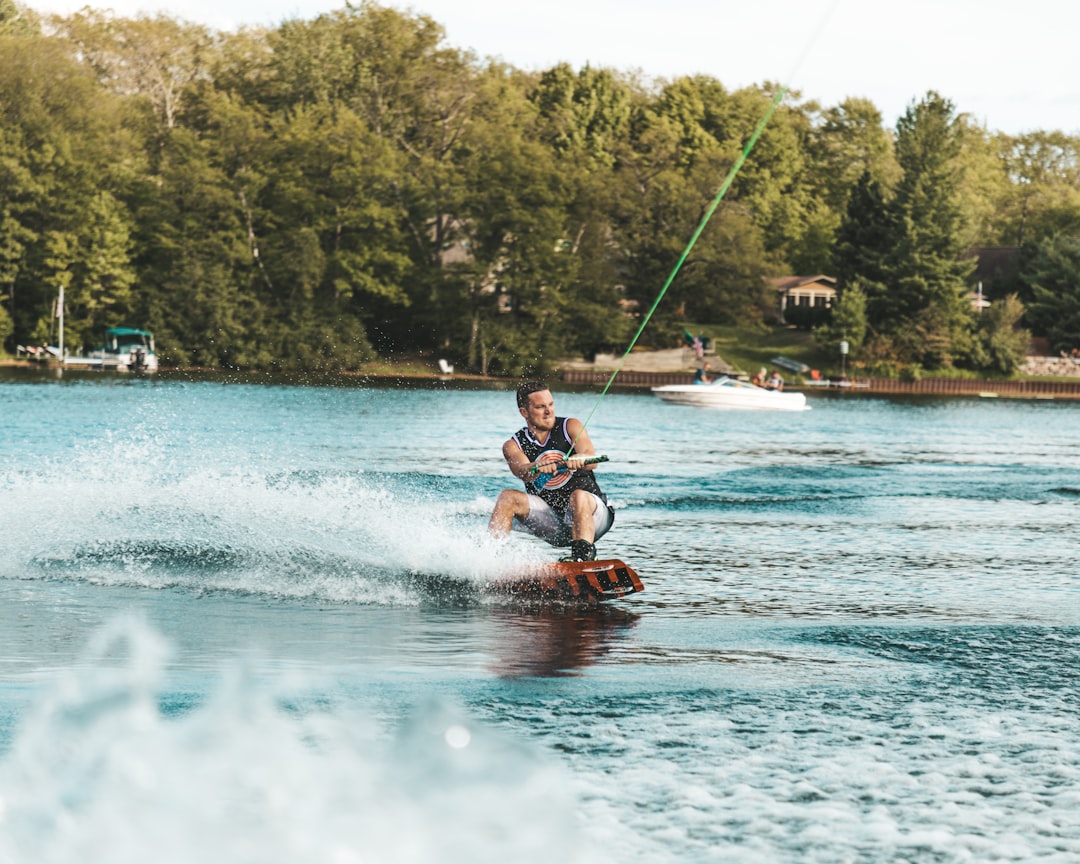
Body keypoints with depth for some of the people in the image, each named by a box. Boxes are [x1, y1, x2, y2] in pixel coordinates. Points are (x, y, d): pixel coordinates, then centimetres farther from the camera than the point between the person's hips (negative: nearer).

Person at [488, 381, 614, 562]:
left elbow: (591, 461, -21)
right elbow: (522, 471, -21)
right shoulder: (513, 446, 1)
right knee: (508, 497, -17)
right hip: (552, 523, 2)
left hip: (591, 513, -2)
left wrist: (580, 459, -46)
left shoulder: (571, 427, -2)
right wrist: (537, 468, -46)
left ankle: (583, 553, -49)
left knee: (579, 496, -34)